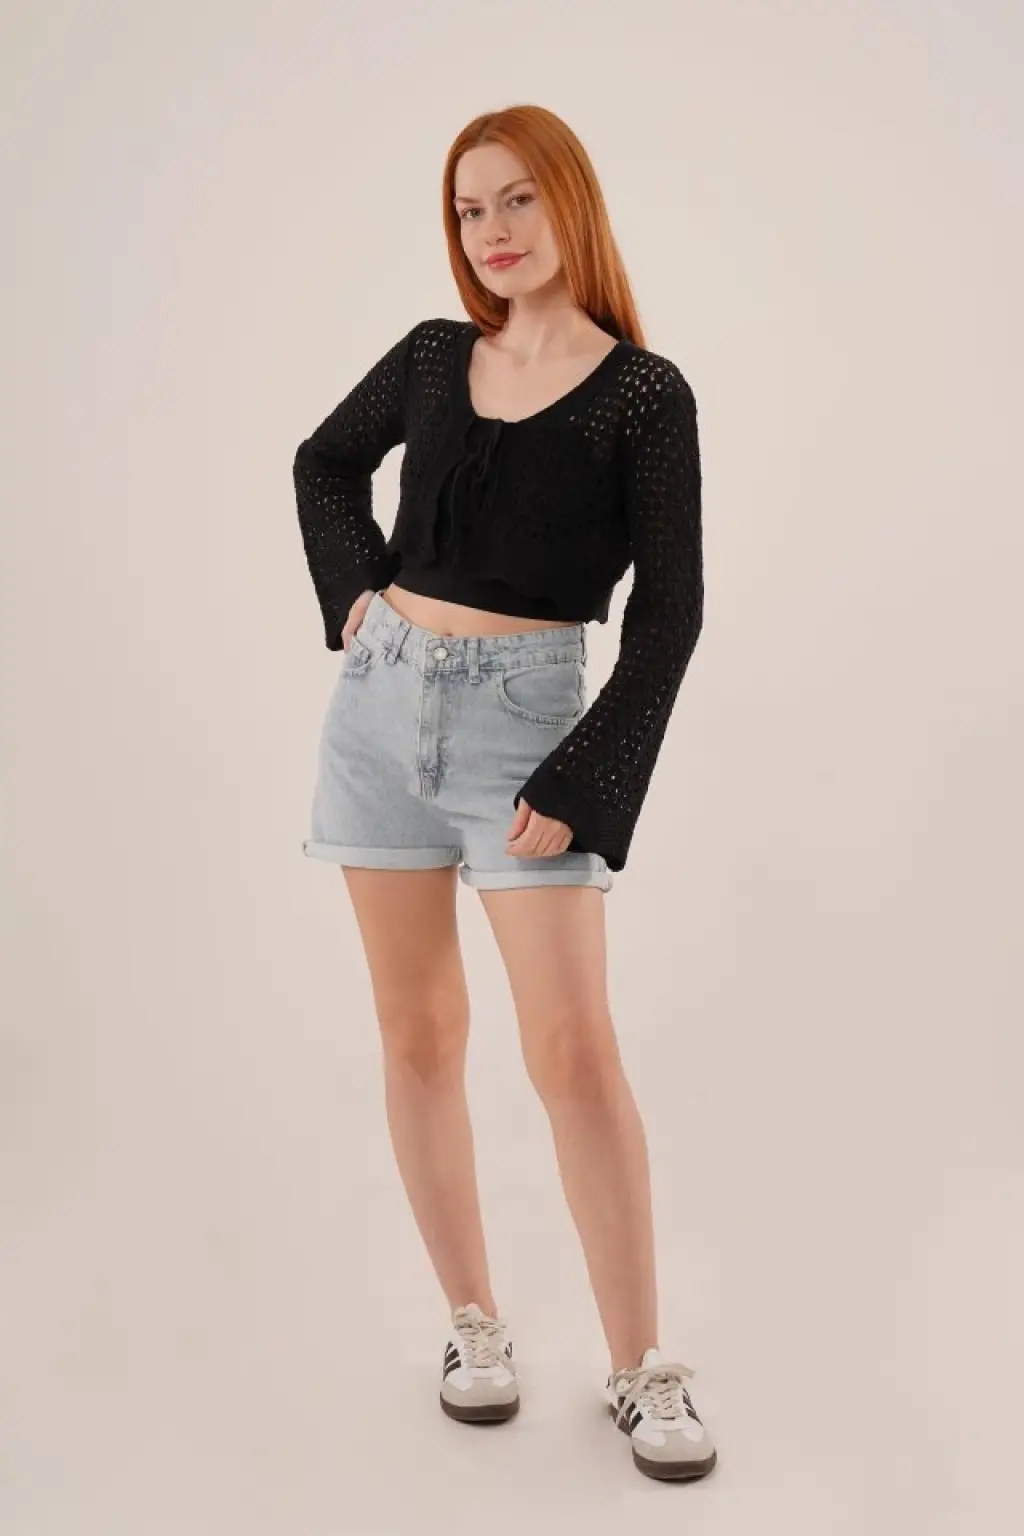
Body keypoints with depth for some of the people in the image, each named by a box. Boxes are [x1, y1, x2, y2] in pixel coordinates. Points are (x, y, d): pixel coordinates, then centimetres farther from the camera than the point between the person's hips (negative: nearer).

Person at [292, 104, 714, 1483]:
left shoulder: (643, 393, -3)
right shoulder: (433, 357, 8)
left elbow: (668, 611, -7)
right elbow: (324, 463, 25)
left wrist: (583, 787, -13)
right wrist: (353, 592, 9)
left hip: (522, 717, -4)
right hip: (381, 700, 5)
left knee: (574, 1047, -8)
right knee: (420, 1029, 8)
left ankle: (640, 1368, 6)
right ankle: (474, 1322, 23)